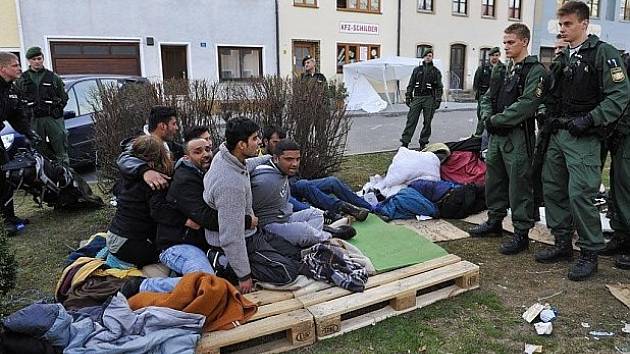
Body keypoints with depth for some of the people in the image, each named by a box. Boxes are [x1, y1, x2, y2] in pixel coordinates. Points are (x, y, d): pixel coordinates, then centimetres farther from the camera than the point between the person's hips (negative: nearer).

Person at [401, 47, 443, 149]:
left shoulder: (436, 71, 8)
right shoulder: (417, 70, 13)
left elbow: (439, 87, 5)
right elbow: (411, 84, 13)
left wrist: (438, 100, -4)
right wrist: (408, 97, 5)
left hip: (429, 99, -1)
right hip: (417, 98, 1)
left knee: (427, 122, 3)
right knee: (411, 120, -4)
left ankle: (423, 143, 12)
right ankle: (405, 142, -4)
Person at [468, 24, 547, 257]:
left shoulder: (535, 70, -7)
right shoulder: (503, 70, 18)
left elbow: (527, 104, -19)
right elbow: (487, 98, 18)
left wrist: (498, 120, -14)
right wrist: (488, 117, -1)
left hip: (518, 136, -8)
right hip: (496, 135, 8)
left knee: (519, 184, -3)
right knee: (494, 179, 15)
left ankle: (521, 233, 6)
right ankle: (495, 221, 30)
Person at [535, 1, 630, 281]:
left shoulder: (603, 53, -7)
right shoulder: (564, 56, 15)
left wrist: (588, 120, -19)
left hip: (583, 138, -8)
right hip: (559, 133, 8)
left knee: (580, 194, -10)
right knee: (553, 188, 9)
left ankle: (590, 254, 5)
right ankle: (563, 243, 23)